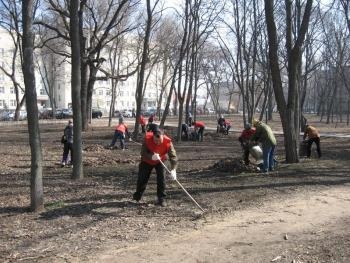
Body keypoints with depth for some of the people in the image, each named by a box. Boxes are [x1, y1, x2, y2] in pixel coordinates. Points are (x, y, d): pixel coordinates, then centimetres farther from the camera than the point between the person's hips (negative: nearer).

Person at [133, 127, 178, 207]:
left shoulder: (167, 142, -33)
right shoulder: (147, 138, -33)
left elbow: (173, 156, -36)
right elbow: (143, 153, -30)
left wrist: (173, 170, -49)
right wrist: (151, 156, -51)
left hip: (160, 161, 0)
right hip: (146, 161, 1)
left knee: (161, 178, -14)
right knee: (142, 178, 7)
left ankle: (161, 199, -1)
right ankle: (137, 196, 32)